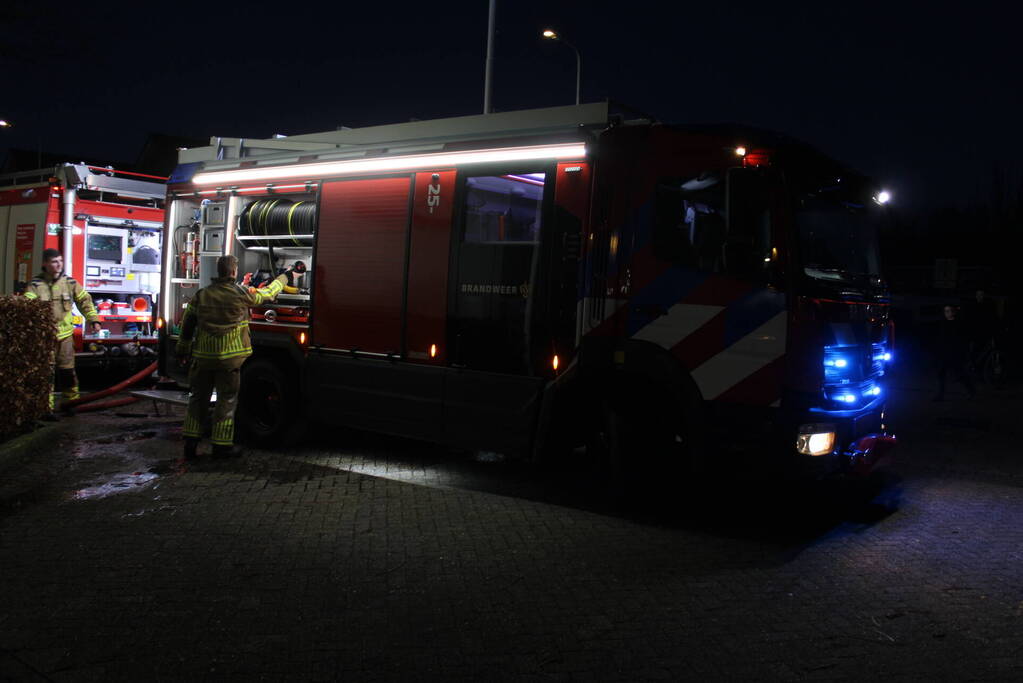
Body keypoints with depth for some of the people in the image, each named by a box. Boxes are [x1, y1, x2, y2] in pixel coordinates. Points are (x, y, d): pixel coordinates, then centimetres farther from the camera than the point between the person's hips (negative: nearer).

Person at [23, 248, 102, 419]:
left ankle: (72, 401, 21)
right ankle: (47, 408, 5)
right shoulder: (36, 285, -5)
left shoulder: (70, 282, 6)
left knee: (67, 371, 6)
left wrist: (94, 320, 8)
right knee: (47, 373, -1)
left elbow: (85, 300, 14)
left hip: (65, 334, 2)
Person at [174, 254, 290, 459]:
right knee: (226, 400, 6)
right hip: (229, 358, -4)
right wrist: (285, 276, 24)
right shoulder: (242, 294, -8)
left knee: (198, 398, 14)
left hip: (203, 357, 4)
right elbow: (268, 293, 7)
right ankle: (221, 445, 9)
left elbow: (187, 325, 9)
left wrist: (183, 350, 20)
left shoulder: (200, 295, 3)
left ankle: (191, 444, 15)